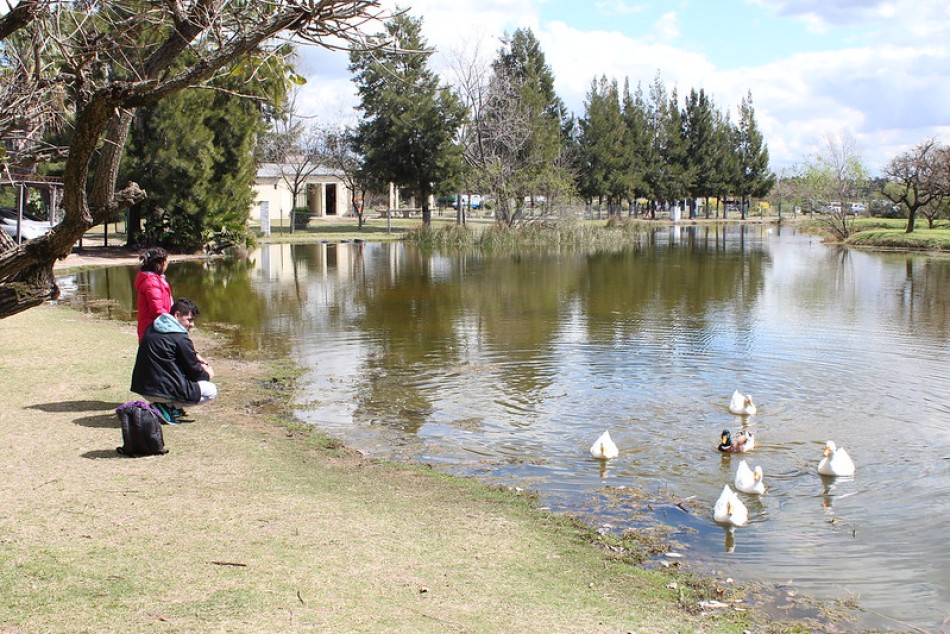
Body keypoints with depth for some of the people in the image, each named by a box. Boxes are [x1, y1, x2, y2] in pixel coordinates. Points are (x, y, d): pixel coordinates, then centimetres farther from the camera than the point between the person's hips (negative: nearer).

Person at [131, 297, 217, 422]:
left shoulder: (152, 328, 11)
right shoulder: (180, 337, -15)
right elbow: (193, 371, -4)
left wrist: (195, 356, 14)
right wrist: (207, 374, 16)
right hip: (162, 390, -9)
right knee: (211, 390, 3)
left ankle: (165, 405, 10)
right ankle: (166, 408, -7)